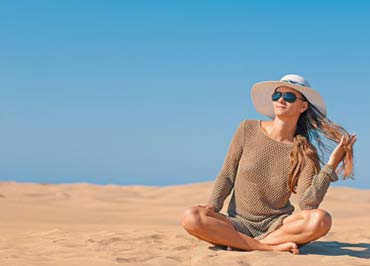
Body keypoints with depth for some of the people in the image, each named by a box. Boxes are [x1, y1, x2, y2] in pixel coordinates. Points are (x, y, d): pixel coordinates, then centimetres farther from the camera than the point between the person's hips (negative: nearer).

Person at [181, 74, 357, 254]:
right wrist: (211, 207, -11)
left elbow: (307, 203, -14)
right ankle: (272, 247, -22)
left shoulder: (304, 152, -3)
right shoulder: (248, 130, 0)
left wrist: (331, 165, -19)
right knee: (191, 218, -29)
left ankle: (242, 243, -20)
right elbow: (226, 176, 5)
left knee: (321, 220, -32)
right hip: (240, 223, 1)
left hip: (278, 225, 0)